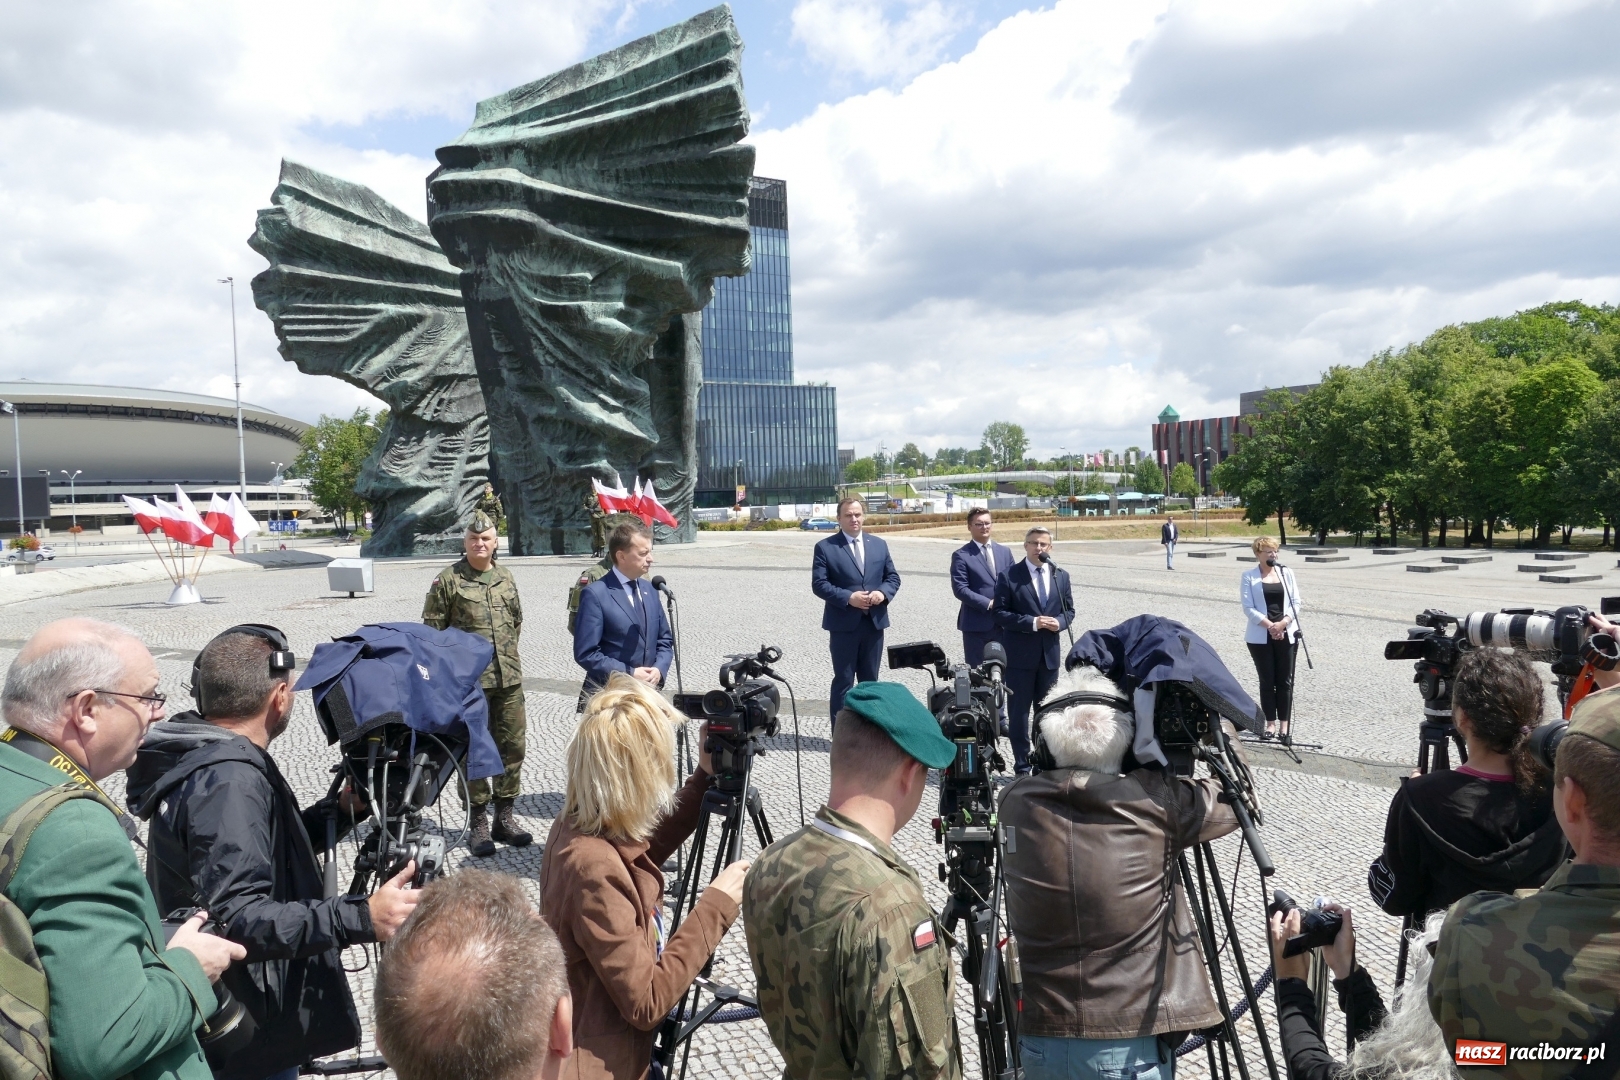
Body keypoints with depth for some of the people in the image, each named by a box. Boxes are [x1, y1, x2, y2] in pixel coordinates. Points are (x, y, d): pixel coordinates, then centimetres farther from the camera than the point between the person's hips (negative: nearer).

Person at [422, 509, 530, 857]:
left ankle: (504, 817, 22)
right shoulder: (448, 580, -5)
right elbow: (432, 629, -3)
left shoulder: (506, 578, 11)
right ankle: (478, 823, 14)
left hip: (509, 677, 5)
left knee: (513, 746, 9)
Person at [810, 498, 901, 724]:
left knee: (870, 680, 14)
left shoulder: (879, 544, 10)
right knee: (843, 681, 1)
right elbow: (819, 584, -9)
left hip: (874, 622, 4)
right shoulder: (825, 547, -4)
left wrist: (883, 592, -10)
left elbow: (893, 577, 12)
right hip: (843, 624, -4)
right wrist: (848, 597, -20)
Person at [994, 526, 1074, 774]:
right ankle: (1022, 766, 13)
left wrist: (1059, 621, -10)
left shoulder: (1061, 576, 8)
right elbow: (1000, 614, -10)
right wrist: (1032, 622, -19)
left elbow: (1069, 610, 12)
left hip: (1050, 653, 4)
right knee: (1019, 712, 3)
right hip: (1020, 654, -4)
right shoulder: (1009, 577, -7)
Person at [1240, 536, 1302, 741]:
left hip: (1286, 634, 2)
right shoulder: (1249, 577, 1)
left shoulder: (1286, 573, 9)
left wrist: (1283, 623, -12)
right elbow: (1248, 608, -6)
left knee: (1285, 681, 2)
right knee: (1267, 681, 4)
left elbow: (1296, 602, 4)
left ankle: (1284, 726, 7)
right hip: (1260, 636, -2)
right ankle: (1271, 724, 13)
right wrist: (1270, 626, -16)